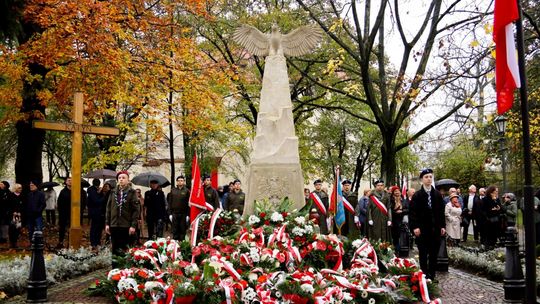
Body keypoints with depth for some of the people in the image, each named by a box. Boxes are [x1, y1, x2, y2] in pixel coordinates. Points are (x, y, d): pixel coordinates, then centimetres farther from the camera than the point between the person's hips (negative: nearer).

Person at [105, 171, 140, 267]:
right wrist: (107, 223, 5)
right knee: (115, 250, 9)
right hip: (114, 225, 4)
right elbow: (108, 208, 12)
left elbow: (136, 210, -6)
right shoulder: (113, 192, 10)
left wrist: (133, 225, -12)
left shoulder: (132, 192, -2)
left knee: (126, 250, 0)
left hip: (127, 226, -4)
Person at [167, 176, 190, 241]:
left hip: (183, 214, -2)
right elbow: (170, 203, 8)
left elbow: (189, 204, -2)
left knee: (183, 230, 3)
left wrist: (188, 215, -7)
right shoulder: (173, 190, 7)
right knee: (175, 231, 5)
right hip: (174, 214, 2)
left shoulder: (186, 191, 0)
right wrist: (170, 213, 1)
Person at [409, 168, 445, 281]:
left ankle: (432, 275, 16)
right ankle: (424, 275, 13)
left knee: (434, 254, 7)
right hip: (422, 229, -3)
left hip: (435, 229, 3)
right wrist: (415, 227, -14)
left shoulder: (437, 194, 8)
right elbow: (412, 212, -5)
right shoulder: (417, 195, -3)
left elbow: (441, 211, 11)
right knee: (423, 254, 5)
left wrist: (442, 226, 5)